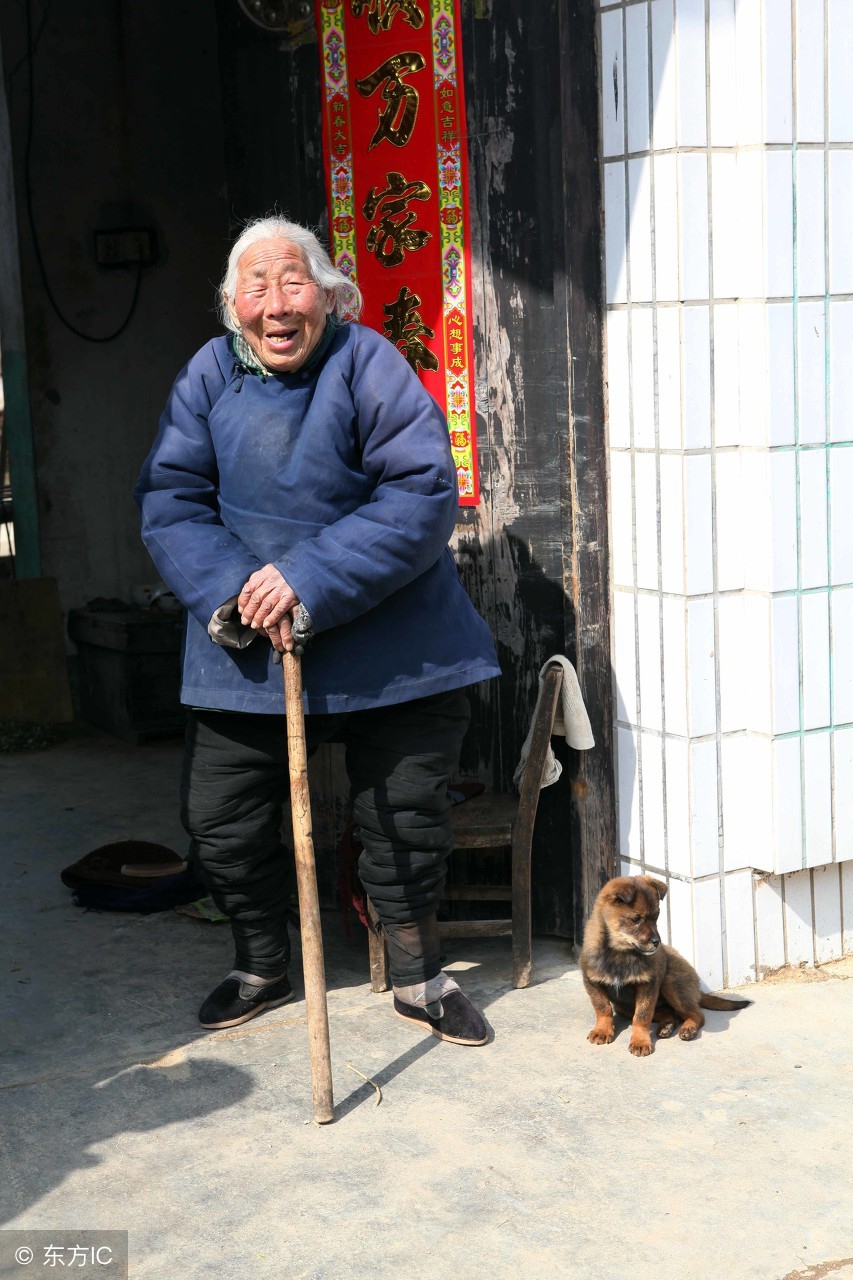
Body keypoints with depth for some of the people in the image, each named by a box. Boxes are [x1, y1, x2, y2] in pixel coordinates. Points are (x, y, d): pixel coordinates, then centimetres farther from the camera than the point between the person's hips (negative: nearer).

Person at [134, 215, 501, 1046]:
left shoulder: (368, 364, -12)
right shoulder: (210, 376, -2)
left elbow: (422, 494, -20)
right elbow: (168, 501, -3)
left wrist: (309, 581, -26)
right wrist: (228, 594, -20)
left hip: (389, 645, -2)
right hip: (245, 647, 3)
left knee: (406, 814, 8)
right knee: (218, 819, 6)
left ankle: (417, 977, 31)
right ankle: (263, 966, 32)